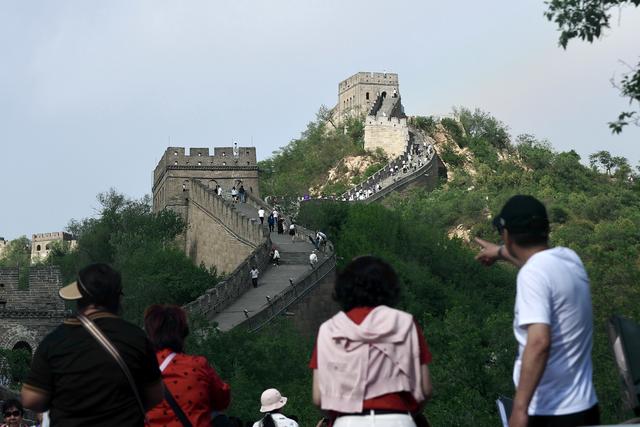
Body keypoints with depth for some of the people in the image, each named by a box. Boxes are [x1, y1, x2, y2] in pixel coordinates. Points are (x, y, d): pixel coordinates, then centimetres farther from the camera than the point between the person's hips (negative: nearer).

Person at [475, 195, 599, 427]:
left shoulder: (533, 273, -16)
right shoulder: (569, 258, 8)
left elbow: (539, 343, -28)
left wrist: (520, 408, -28)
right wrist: (500, 252, 50)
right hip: (583, 407, 8)